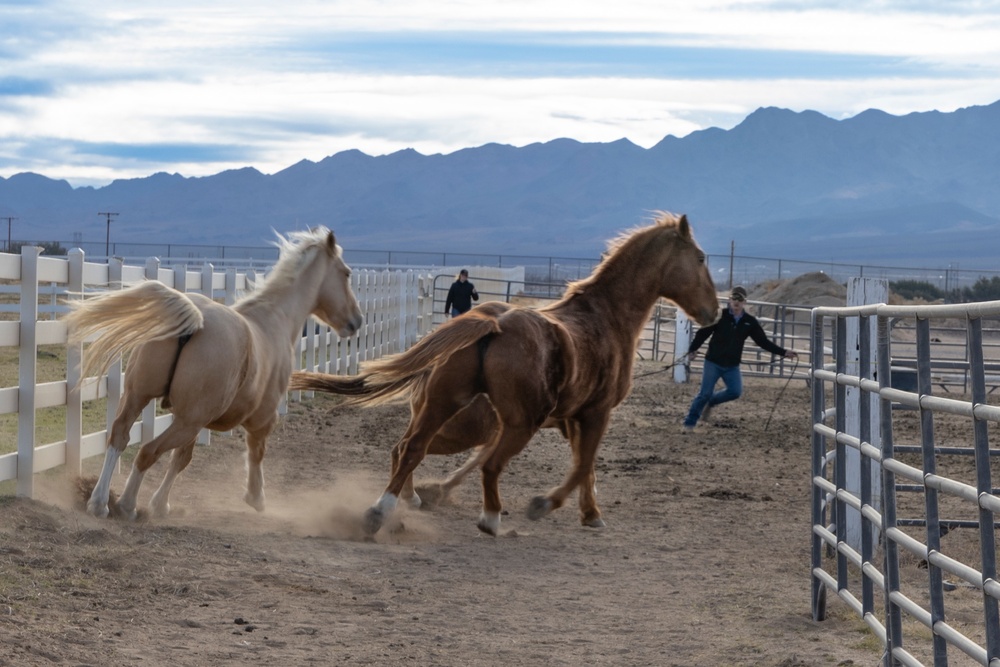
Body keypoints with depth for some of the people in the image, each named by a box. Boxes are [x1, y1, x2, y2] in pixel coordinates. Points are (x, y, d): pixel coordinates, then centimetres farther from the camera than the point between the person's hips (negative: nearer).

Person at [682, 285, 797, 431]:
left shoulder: (750, 322, -1)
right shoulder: (720, 316, -10)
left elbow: (763, 341, 2)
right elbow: (703, 333, -9)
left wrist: (784, 352, -4)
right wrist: (692, 350, -22)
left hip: (732, 366, 3)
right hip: (713, 362, -3)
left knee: (735, 392, -6)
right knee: (705, 393, -5)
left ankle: (710, 402, 21)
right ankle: (689, 422, 9)